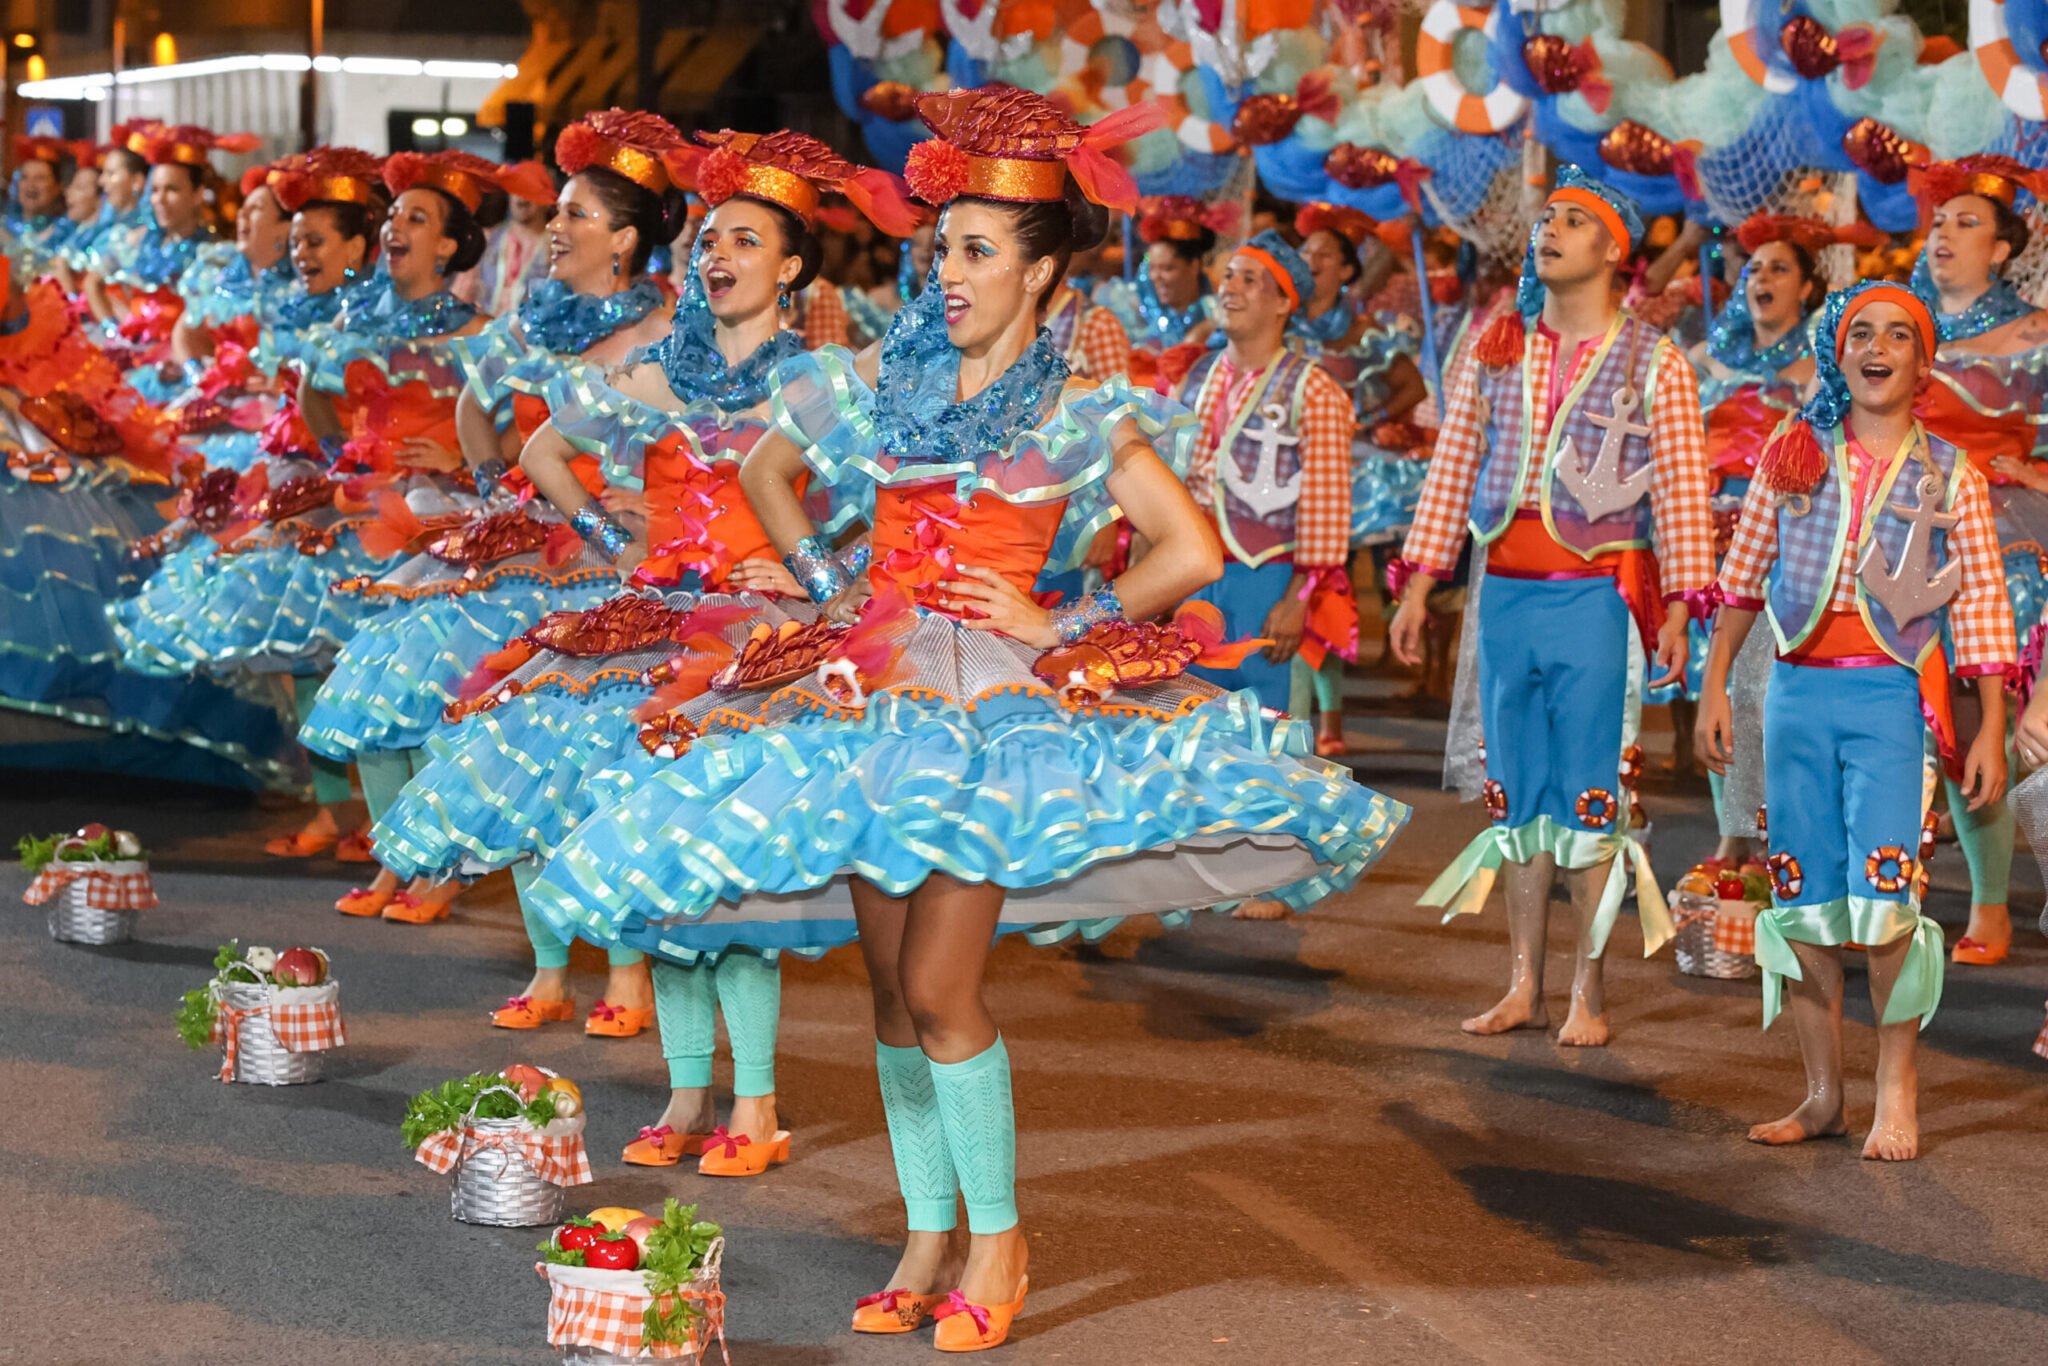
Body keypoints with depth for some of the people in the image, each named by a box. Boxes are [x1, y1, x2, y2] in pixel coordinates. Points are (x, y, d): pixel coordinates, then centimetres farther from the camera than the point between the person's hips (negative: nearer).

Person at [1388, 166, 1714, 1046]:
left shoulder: (1653, 365, 0)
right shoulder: (1496, 351, 10)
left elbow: (1681, 495, -3)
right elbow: (1452, 469, 12)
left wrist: (1678, 610, -10)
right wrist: (1418, 584, 7)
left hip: (1598, 600, -4)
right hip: (1507, 595, 4)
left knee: (1589, 799, -2)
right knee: (1518, 796, 8)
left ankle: (1588, 995, 5)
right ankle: (1523, 989, 14)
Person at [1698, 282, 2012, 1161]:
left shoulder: (1949, 478, 4)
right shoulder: (1793, 456, 9)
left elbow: (1981, 610, 3)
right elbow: (1743, 578, 12)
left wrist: (1990, 732, -2)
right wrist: (1713, 687, 7)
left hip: (1891, 698, -3)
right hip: (1798, 693, 3)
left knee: (1883, 897, -13)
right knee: (1802, 901, 5)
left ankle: (1897, 1095, 0)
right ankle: (1821, 1094, 14)